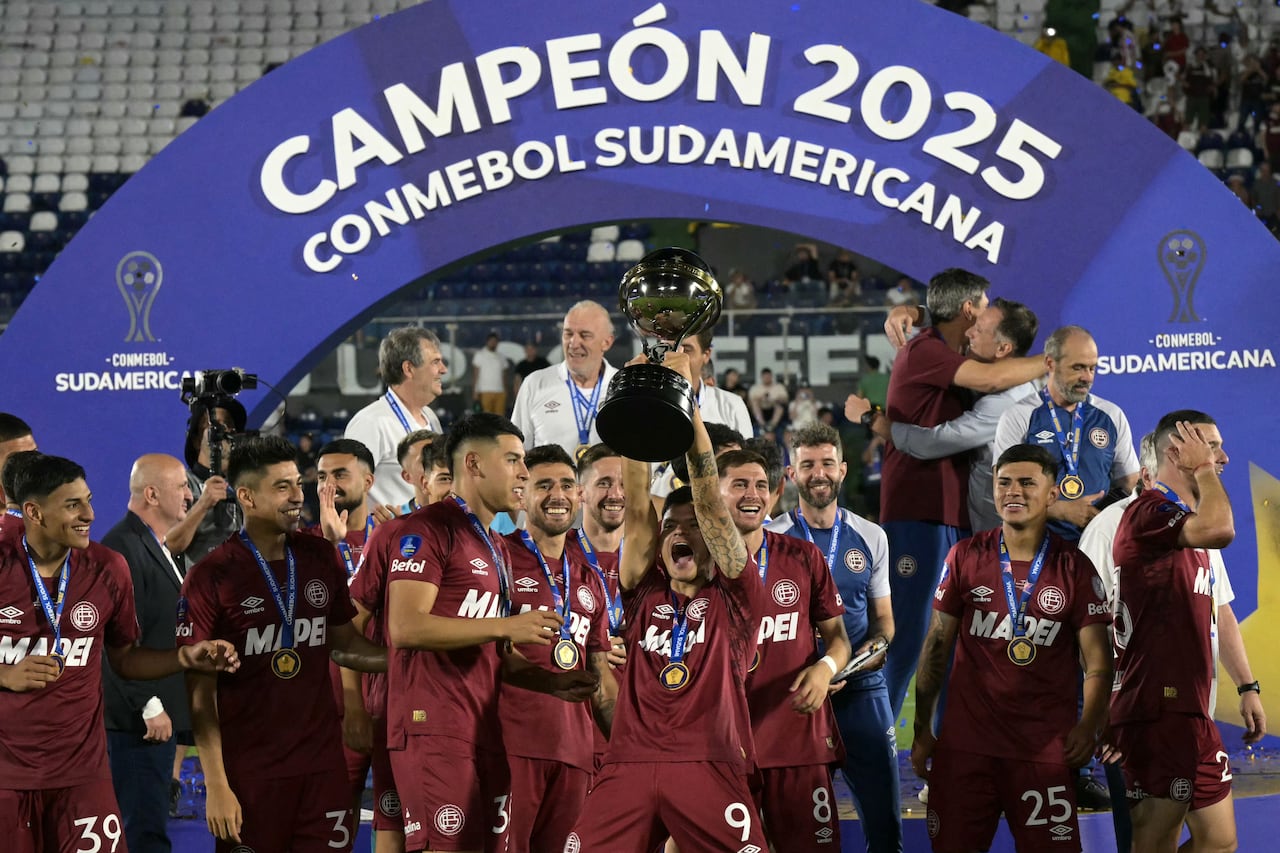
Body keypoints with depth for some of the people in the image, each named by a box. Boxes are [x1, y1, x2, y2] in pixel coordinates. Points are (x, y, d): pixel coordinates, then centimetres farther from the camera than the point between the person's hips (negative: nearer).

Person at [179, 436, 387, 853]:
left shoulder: (322, 558, 6)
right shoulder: (210, 577, -8)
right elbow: (201, 692, -8)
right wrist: (216, 785, -12)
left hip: (323, 761, 4)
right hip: (249, 770, -4)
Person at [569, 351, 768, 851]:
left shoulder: (733, 594, 10)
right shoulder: (646, 591, 17)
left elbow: (709, 502, 1)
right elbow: (637, 508, 7)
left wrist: (686, 403, -5)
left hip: (708, 767, -2)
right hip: (630, 765, 3)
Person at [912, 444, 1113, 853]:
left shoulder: (1075, 568, 0)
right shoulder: (965, 558, 3)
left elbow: (1097, 661, -2)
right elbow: (937, 646, 8)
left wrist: (1090, 723, -19)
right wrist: (922, 729, 4)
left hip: (1046, 747, -1)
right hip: (964, 742, 1)